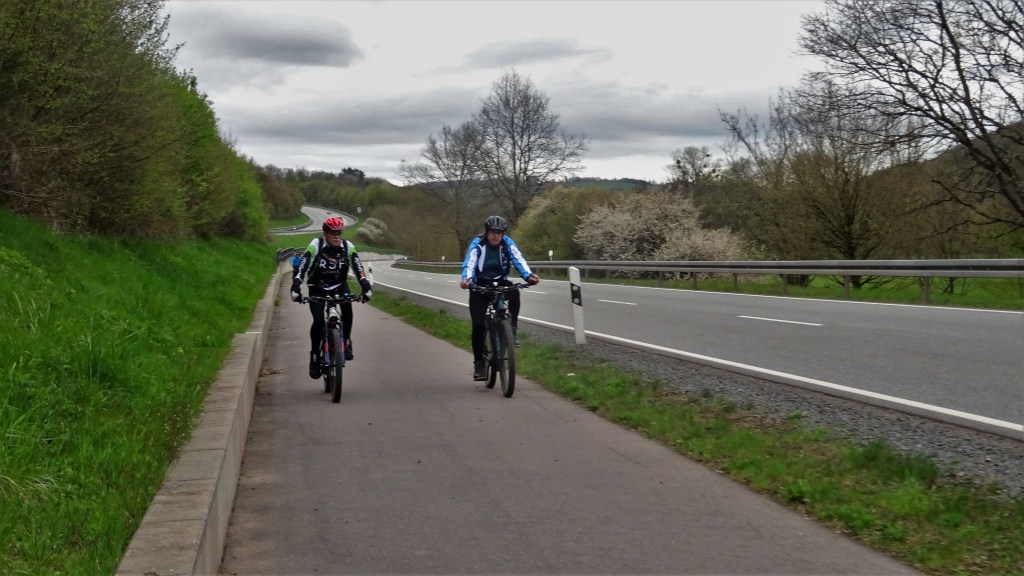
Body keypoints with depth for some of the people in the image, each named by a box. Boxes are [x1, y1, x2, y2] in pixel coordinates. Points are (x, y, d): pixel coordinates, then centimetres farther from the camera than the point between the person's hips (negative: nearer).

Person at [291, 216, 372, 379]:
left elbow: (358, 268, -19)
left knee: (347, 306, -30)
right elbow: (302, 267, -27)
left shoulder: (348, 247, -13)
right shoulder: (316, 246, -19)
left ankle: (346, 342, -13)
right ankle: (315, 355, 3)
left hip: (339, 286, 1)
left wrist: (365, 286, -35)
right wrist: (296, 287, -41)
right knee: (318, 321, -18)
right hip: (317, 288, -1)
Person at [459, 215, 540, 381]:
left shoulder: (508, 243, -10)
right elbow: (470, 262, -29)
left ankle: (513, 329, -18)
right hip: (480, 286, -1)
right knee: (478, 324, -12)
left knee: (514, 292, -34)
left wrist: (529, 276, -44)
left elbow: (518, 260, -24)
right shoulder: (477, 244, -15)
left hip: (500, 283, 1)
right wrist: (466, 279, -51)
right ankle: (479, 361, 4)